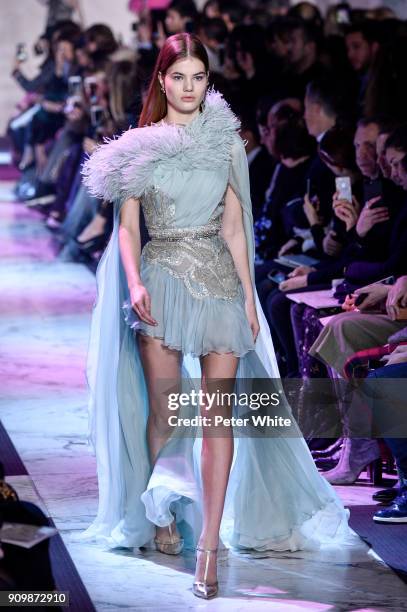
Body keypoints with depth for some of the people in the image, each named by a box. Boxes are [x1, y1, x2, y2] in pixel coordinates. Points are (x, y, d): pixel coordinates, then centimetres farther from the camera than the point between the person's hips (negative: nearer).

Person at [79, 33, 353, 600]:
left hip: (220, 280, 1)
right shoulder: (140, 146, 5)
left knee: (217, 415, -7)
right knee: (165, 413, -2)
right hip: (162, 280, -1)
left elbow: (234, 226, 11)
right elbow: (128, 225, 2)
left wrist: (248, 294, 6)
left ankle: (209, 544, -9)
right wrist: (134, 283, -14)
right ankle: (162, 511, 26)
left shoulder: (226, 142, 10)